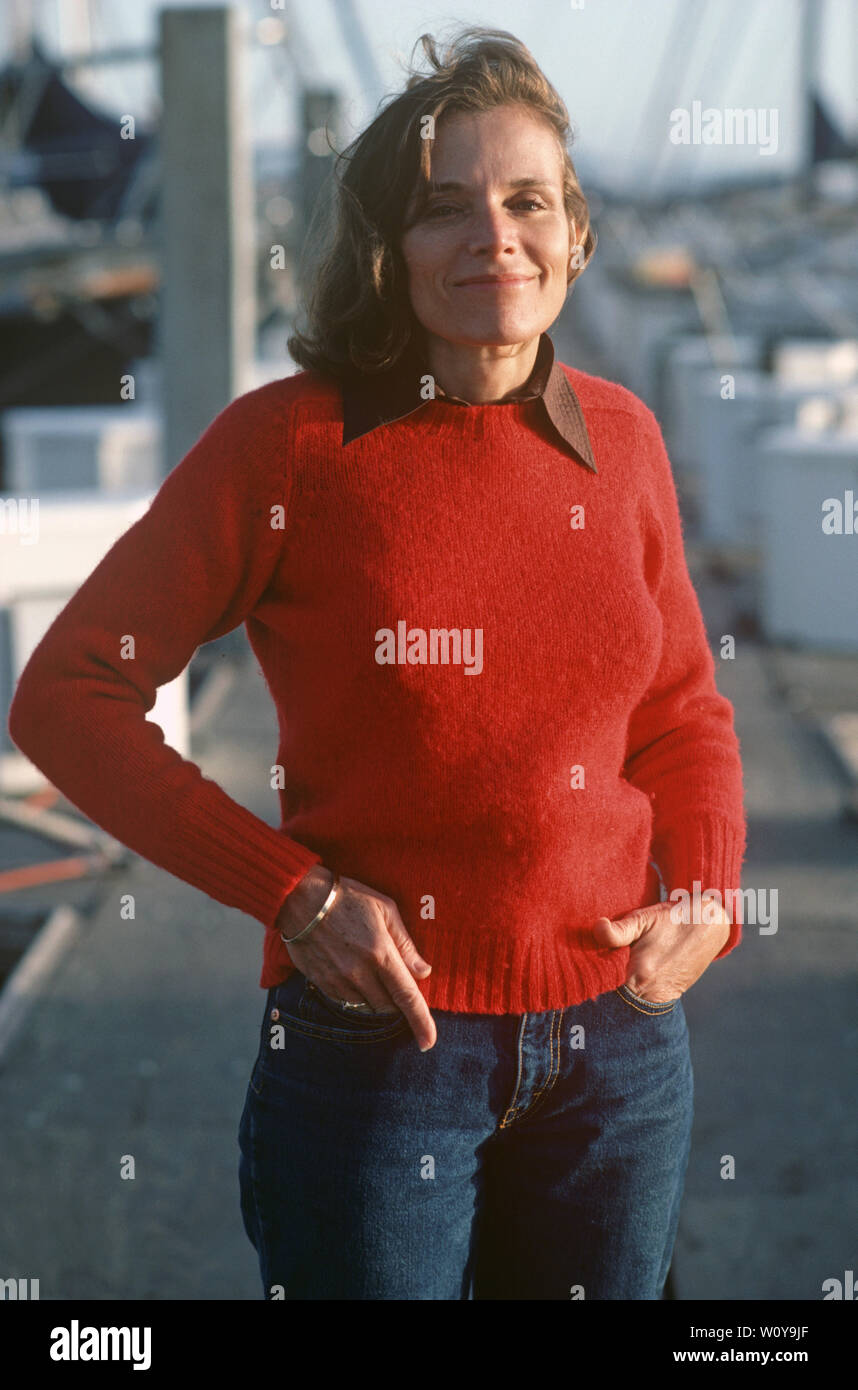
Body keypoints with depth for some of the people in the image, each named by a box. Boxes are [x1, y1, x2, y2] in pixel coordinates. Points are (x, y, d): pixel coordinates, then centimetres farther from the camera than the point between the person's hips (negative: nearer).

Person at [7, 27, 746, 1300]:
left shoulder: (620, 438, 3)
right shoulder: (290, 443, -11)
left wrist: (707, 896, -2)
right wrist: (291, 892, -15)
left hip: (621, 1038, 4)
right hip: (379, 1039, -4)